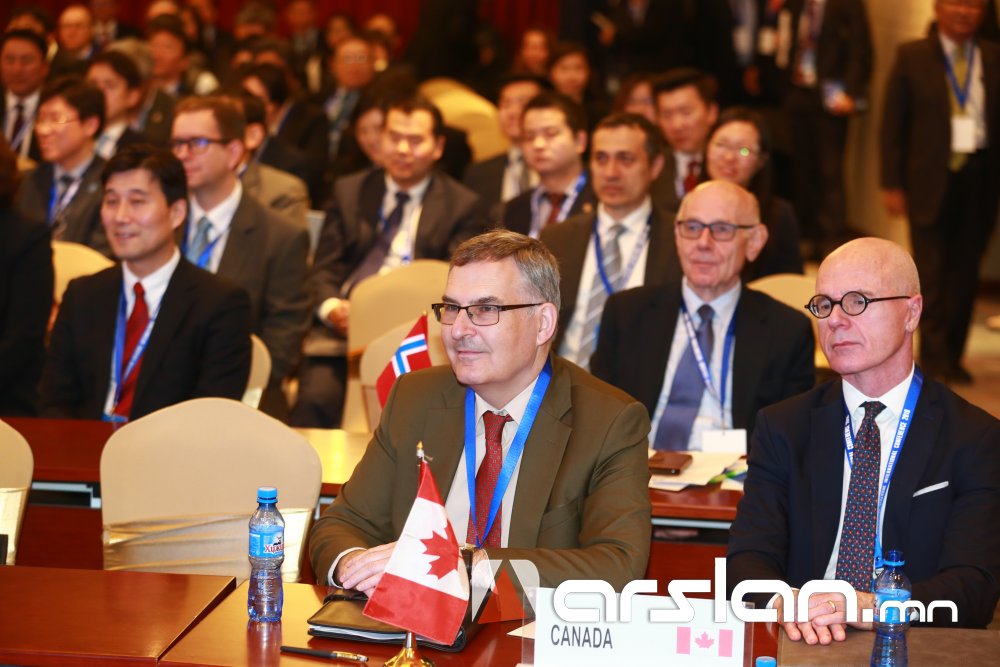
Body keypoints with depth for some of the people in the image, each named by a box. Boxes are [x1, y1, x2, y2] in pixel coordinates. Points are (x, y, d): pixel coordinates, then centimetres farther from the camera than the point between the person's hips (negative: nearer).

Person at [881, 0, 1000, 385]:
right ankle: (934, 358, 4)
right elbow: (892, 125, 2)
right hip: (931, 179, -2)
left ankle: (952, 358, 18)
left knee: (965, 273, 7)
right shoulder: (912, 57, 3)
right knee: (932, 274, -2)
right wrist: (892, 184, -3)